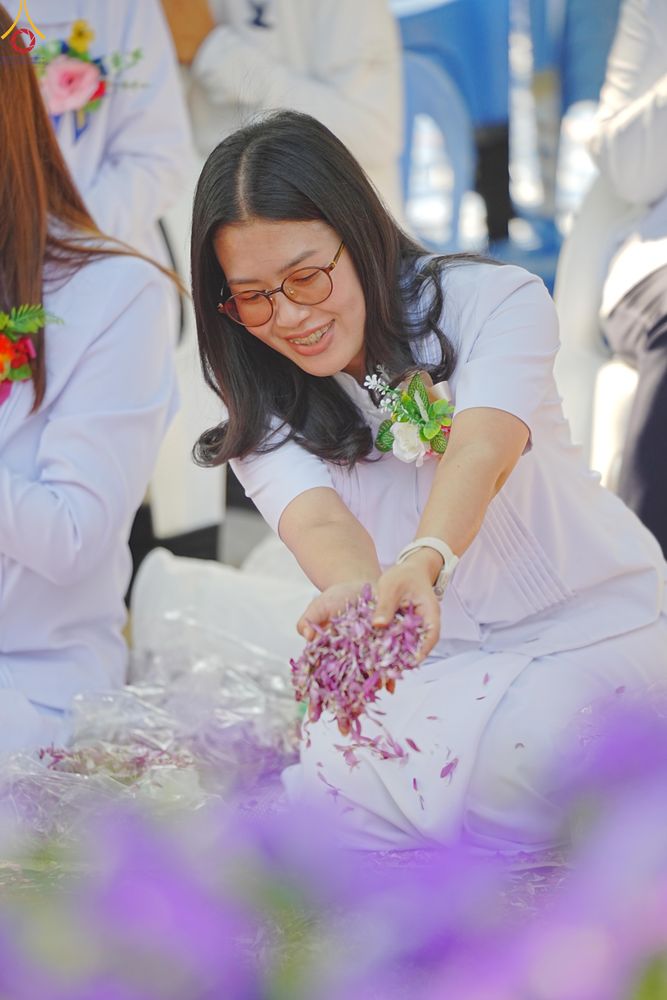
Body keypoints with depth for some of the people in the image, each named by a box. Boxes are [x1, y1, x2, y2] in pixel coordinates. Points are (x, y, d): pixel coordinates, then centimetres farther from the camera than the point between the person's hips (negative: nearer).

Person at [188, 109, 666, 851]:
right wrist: (358, 592, -52)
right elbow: (317, 519, -26)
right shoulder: (260, 411, -4)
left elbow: (482, 450, -31)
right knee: (338, 787, -27)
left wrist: (423, 561, -54)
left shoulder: (494, 301, -11)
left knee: (501, 795, -31)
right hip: (427, 663, 3)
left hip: (585, 623, -3)